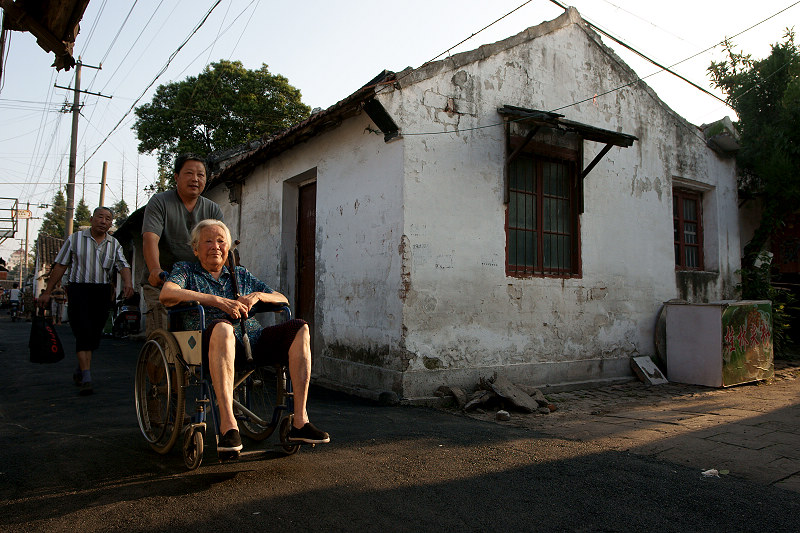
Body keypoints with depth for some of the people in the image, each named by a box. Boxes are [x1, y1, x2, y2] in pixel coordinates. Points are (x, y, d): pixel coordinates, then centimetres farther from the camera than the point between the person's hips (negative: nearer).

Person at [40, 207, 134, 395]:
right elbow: (60, 266, 6)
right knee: (84, 333, -13)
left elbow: (123, 265, -1)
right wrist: (47, 292, 4)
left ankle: (79, 371, 28)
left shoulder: (114, 244, 12)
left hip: (102, 292, 3)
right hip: (78, 290, -3)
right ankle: (86, 379, -15)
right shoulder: (75, 239, 5)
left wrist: (127, 281, -22)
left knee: (94, 334, 7)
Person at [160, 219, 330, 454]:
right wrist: (218, 301, -13)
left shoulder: (242, 274, 29)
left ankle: (300, 421, -25)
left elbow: (282, 299, 25)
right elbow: (167, 295, -5)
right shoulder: (185, 270, 19)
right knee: (222, 326, -39)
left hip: (255, 341, 4)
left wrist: (257, 296, 2)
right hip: (213, 344, -4)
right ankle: (228, 424, -44)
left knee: (299, 328, -20)